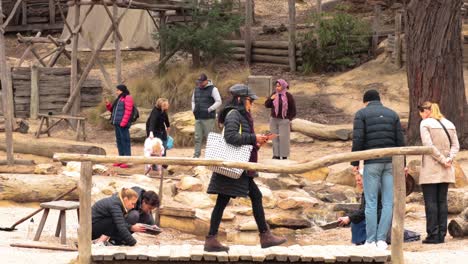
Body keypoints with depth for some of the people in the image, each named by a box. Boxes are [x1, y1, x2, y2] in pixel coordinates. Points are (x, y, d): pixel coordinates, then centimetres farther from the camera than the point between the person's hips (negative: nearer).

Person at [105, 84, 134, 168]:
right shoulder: (119, 99, 22)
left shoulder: (127, 98, -6)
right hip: (117, 123, 10)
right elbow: (113, 110, 25)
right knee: (119, 141, 11)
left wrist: (123, 122, -22)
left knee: (125, 140, -8)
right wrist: (108, 105, 7)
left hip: (123, 124, -10)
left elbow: (128, 111, -15)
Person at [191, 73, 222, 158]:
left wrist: (209, 109, -13)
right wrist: (193, 109, 11)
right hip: (198, 118, 6)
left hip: (208, 118, -6)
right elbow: (193, 100, 29)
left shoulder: (212, 89, -4)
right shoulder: (196, 89, 15)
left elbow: (219, 102, -9)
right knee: (197, 137, 4)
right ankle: (196, 155, 7)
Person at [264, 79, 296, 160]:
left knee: (283, 138, -3)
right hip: (274, 120, 5)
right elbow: (267, 105, 7)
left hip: (284, 121, -5)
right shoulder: (275, 94, 7)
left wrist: (289, 119, -8)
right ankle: (276, 155, 11)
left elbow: (293, 109, -4)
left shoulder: (288, 96, -7)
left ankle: (284, 156, 3)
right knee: (275, 138, 5)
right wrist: (271, 99, -12)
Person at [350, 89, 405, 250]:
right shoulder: (392, 114, 13)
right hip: (391, 162, 3)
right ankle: (382, 239, -1)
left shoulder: (361, 114, 3)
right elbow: (400, 141, 8)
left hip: (372, 162, -3)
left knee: (371, 202, 1)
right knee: (388, 202, 4)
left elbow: (358, 139, -7)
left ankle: (370, 240, -1)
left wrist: (355, 162, -2)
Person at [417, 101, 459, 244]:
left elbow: (428, 145, -15)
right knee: (442, 201, 7)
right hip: (446, 172, 6)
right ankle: (442, 234, 5)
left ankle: (433, 235, -6)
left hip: (430, 168, -6)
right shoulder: (449, 124, 12)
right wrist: (449, 159, -5)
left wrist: (442, 160, -12)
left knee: (431, 202, -3)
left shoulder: (425, 123, -6)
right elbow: (455, 145, 6)